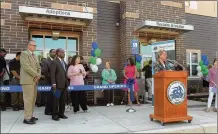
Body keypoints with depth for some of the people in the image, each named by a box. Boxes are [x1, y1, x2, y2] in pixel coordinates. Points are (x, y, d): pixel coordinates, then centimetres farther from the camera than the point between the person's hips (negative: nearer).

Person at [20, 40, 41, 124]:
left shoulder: (34, 55, 20)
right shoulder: (24, 53, -6)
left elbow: (38, 67, 17)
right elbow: (26, 67, -17)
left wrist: (38, 75, -2)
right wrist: (36, 75, -12)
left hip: (34, 80, 8)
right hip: (28, 80, -8)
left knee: (33, 99, 10)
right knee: (28, 99, -6)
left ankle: (30, 116, 19)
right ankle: (27, 118, 1)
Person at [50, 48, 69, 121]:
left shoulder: (64, 62, 17)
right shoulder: (54, 62, -7)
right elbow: (52, 74, -12)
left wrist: (67, 82, 12)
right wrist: (53, 84, -18)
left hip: (64, 85, 7)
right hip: (58, 85, -7)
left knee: (63, 100, 12)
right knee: (56, 101, 2)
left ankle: (61, 113, 23)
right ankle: (55, 115, 13)